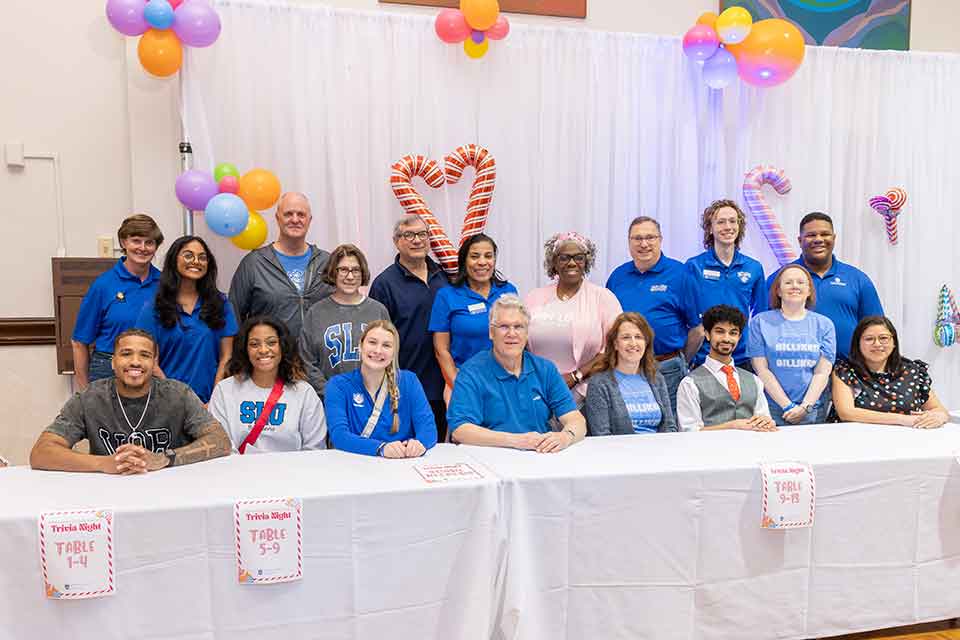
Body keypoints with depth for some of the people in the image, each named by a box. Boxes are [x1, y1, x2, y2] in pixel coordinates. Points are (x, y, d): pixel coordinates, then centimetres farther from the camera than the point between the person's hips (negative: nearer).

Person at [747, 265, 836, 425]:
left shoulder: (824, 324, 10)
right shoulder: (760, 322, 4)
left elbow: (822, 372, 3)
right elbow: (762, 370, -3)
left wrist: (805, 406, -10)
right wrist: (788, 406, -9)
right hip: (773, 409, -1)